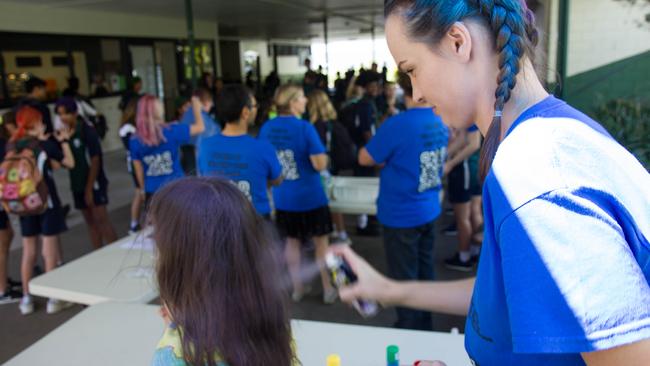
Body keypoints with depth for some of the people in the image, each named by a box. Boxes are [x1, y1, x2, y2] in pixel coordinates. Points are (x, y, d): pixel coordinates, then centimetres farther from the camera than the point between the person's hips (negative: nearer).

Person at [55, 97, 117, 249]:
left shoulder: (87, 130, -12)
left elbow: (95, 161, -13)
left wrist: (89, 188, -14)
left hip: (94, 183, -6)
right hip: (78, 184, 6)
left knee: (101, 219, -7)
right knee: (90, 222, 10)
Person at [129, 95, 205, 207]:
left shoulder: (135, 141, -7)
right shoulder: (172, 131, -14)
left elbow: (138, 170, 2)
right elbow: (200, 127, -4)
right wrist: (197, 107, 12)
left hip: (152, 191, 2)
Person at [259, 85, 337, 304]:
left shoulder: (266, 128, -2)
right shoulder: (305, 128, -18)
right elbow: (320, 165, -20)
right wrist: (322, 155, 1)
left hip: (282, 198, 5)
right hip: (311, 196, -4)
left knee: (291, 242, 17)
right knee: (321, 242, 12)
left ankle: (297, 288, 27)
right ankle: (328, 289, 22)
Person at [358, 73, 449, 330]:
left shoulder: (397, 125, -23)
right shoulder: (441, 122, 0)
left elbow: (365, 159, -14)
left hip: (401, 215, -7)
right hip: (429, 211, 7)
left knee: (404, 277, 8)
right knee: (424, 271, 20)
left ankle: (408, 331, 22)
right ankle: (424, 327, 34)